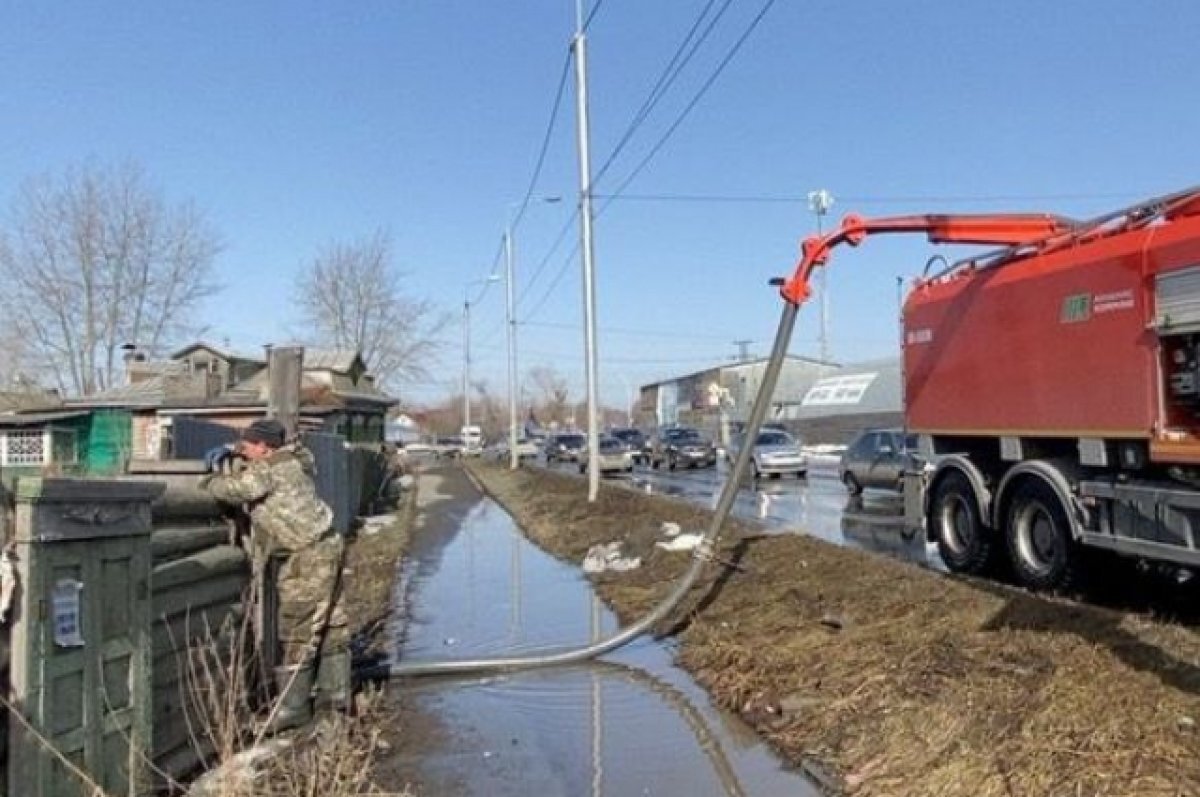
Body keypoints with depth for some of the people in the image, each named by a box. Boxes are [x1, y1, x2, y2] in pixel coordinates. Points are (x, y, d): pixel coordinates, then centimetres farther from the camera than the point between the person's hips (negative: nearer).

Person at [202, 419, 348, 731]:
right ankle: (336, 691, 27)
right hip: (324, 549, 10)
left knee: (299, 633, -3)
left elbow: (230, 489, -17)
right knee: (328, 623, 17)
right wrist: (229, 450, 18)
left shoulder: (267, 470, -15)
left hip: (308, 556, -10)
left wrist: (214, 476, 5)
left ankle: (293, 708, 4)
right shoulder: (288, 460, 13)